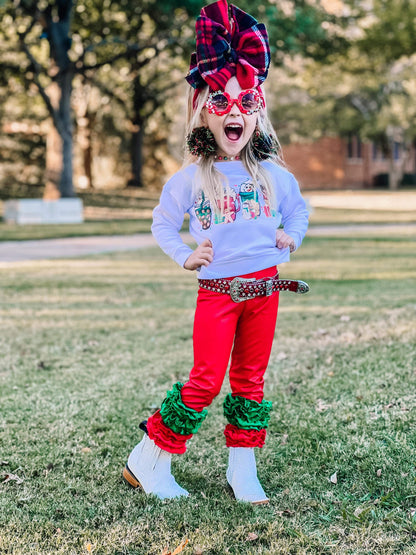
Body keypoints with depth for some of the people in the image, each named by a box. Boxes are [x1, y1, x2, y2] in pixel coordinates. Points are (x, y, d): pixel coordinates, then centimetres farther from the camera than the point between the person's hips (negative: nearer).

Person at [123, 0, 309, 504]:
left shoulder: (272, 173, 6)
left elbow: (298, 208, 23)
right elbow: (162, 223, 8)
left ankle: (242, 471, 20)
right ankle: (148, 461, 7)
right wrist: (185, 256, -4)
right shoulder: (192, 176, -2)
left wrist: (292, 235, 4)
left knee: (250, 379, 10)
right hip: (217, 288, -3)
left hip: (264, 286, 3)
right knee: (205, 381, -7)